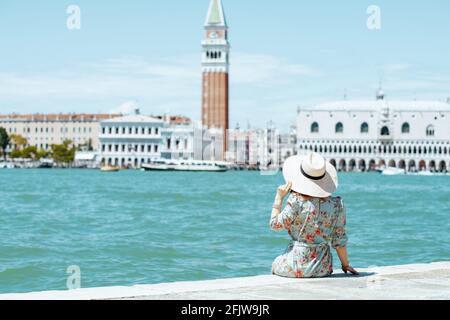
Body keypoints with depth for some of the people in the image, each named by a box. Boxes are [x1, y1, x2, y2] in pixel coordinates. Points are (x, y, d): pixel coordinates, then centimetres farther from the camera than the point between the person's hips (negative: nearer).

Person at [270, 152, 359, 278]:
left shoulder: (296, 201, -17)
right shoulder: (336, 204, -5)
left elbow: (275, 224, -7)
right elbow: (339, 240, 1)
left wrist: (279, 198, 1)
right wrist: (345, 264, 13)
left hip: (297, 265, -4)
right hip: (323, 267, 4)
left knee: (275, 265, 30)